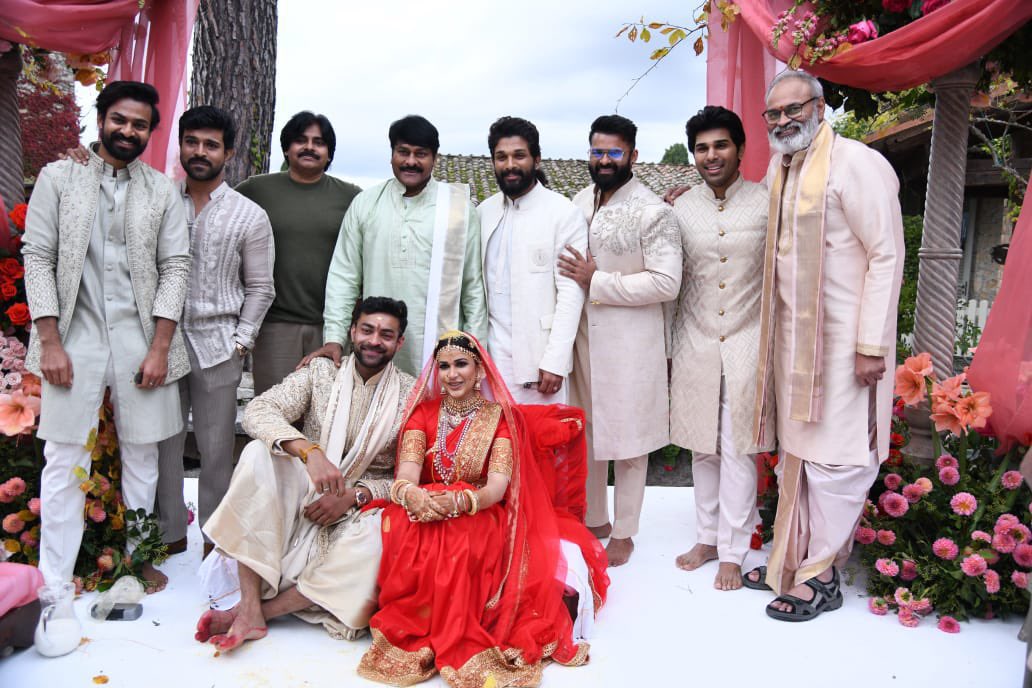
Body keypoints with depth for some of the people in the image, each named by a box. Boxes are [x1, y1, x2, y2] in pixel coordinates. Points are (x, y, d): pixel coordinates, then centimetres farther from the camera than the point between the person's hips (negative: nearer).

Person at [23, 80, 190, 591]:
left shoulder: (162, 190, 7)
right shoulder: (58, 177, 5)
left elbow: (175, 268, 2)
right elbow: (38, 258, 1)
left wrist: (160, 348, -6)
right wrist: (50, 343, -7)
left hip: (141, 338, 1)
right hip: (75, 335, -1)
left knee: (142, 456, 8)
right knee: (65, 461, 1)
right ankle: (56, 580, 11)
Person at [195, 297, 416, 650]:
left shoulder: (411, 395, -1)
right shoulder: (321, 372, 2)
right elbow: (258, 410, -14)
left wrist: (354, 496, -18)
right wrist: (309, 451, -31)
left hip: (362, 506, -1)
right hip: (302, 498, 1)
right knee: (259, 452, -26)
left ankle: (265, 608, -21)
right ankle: (250, 608, -30)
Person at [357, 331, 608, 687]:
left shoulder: (502, 415, -2)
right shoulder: (424, 412, 5)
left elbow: (498, 487, -16)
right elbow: (406, 474, -10)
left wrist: (458, 501, -39)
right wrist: (409, 494, -37)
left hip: (482, 518, -2)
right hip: (426, 511, 2)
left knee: (459, 540, -36)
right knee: (399, 526, -32)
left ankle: (456, 643, -21)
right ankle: (410, 634, -17)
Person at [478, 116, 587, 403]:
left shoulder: (564, 213, -6)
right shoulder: (485, 210, 10)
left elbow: (571, 293, -10)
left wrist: (555, 361, -14)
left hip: (539, 352, -4)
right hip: (492, 349, 4)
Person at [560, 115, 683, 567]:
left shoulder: (653, 212, -10)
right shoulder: (579, 203, 9)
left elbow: (666, 282, -18)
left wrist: (596, 282, -18)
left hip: (630, 342, -6)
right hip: (582, 337, 6)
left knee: (627, 439, 6)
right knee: (584, 433, 15)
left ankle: (623, 532, 23)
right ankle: (594, 519, 33)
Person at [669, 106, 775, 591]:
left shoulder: (767, 204, -3)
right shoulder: (681, 209, 5)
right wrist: (667, 351, 9)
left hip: (747, 345, -2)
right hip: (695, 345, 3)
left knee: (737, 451, 1)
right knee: (702, 448, 11)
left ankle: (733, 551, 15)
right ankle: (707, 536, 27)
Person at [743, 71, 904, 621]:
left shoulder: (856, 164, -12)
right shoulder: (778, 171, 11)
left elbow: (887, 256, -14)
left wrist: (872, 344, -18)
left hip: (844, 341, -7)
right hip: (792, 335, 7)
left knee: (834, 459, 1)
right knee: (797, 452, 14)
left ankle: (821, 576, 15)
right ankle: (792, 560, 27)